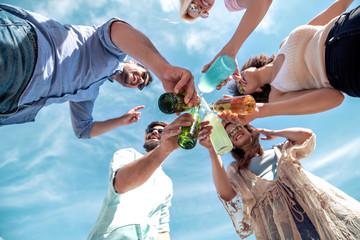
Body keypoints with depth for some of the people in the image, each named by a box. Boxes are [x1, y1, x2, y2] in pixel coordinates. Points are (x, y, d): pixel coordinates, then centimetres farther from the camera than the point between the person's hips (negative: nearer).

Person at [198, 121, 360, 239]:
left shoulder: (278, 151, 23)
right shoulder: (235, 169, 15)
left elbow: (307, 135, 8)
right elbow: (226, 194, -8)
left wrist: (274, 133, 19)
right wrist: (212, 150, -17)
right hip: (279, 220, -2)